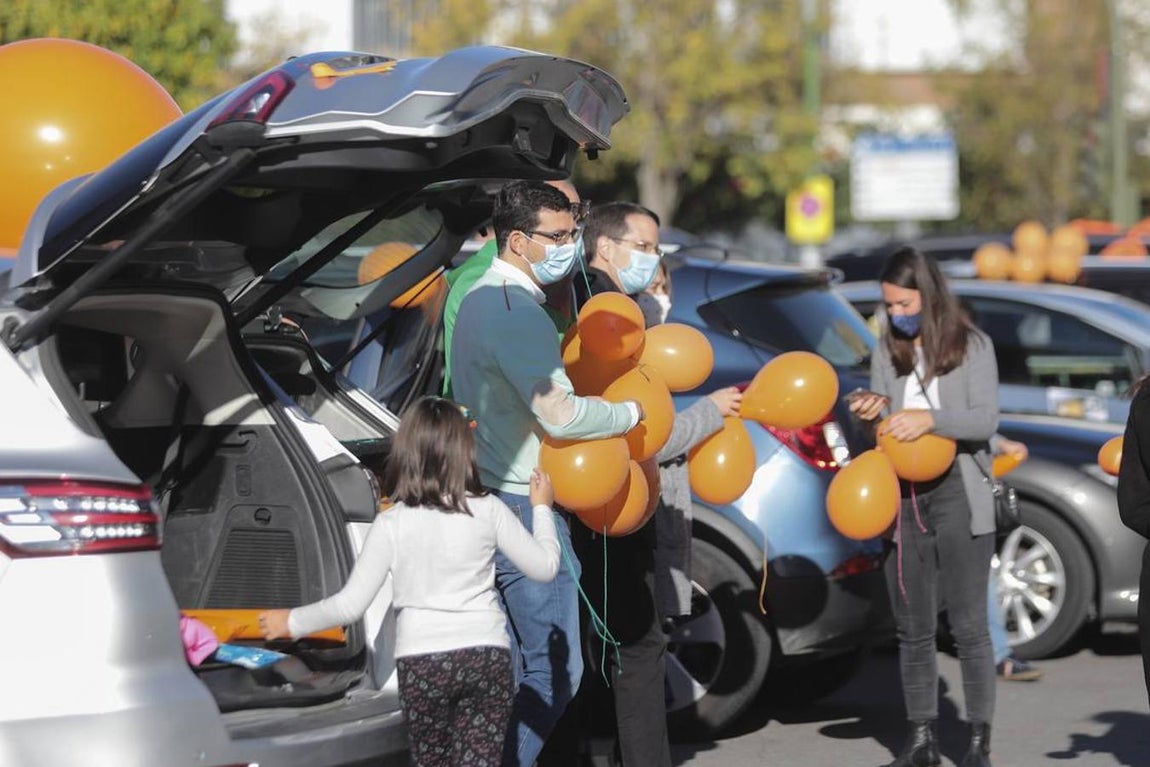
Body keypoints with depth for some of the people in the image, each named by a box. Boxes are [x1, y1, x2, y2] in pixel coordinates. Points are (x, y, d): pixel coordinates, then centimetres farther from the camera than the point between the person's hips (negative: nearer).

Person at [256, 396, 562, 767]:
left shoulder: (391, 524, -5)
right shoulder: (488, 510, -2)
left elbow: (352, 605, -5)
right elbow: (544, 566, 6)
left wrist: (293, 622, 9)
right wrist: (541, 508, 22)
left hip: (421, 660, -1)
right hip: (488, 655, 1)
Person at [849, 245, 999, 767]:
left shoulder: (972, 346, -2)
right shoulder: (887, 351, 10)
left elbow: (985, 420, -9)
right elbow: (885, 427, 12)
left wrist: (930, 418, -24)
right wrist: (871, 413, -10)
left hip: (956, 493, -4)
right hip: (901, 496, 4)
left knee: (969, 625, -2)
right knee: (913, 629, 9)